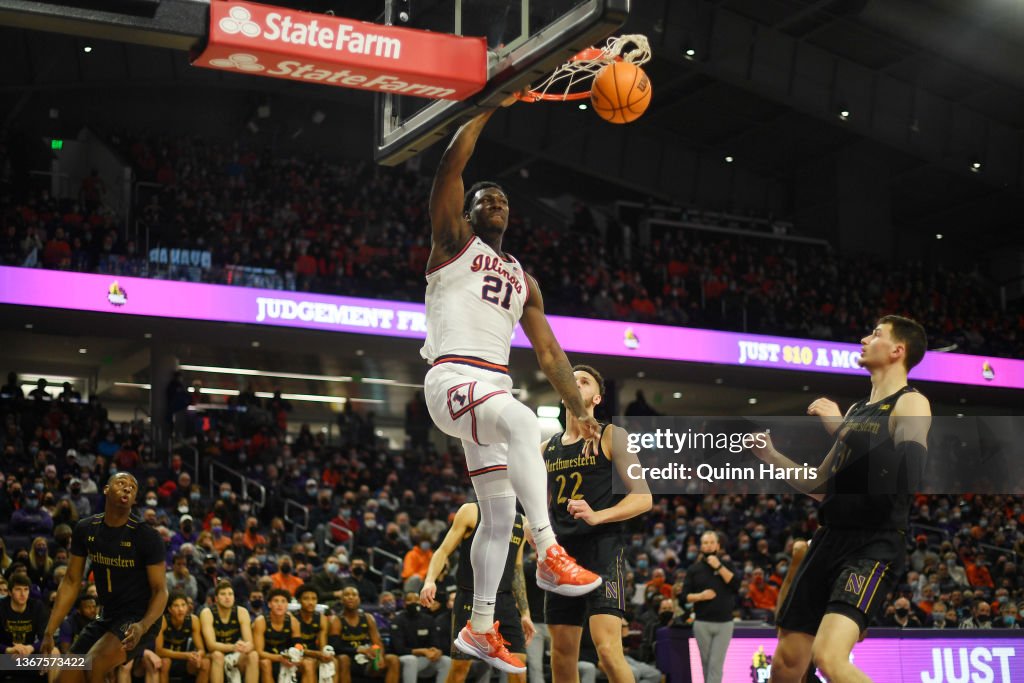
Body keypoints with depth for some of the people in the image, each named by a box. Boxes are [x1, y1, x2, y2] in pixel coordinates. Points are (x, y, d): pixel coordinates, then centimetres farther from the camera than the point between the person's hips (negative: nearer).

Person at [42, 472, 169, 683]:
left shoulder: (147, 536, -14)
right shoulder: (85, 529, 0)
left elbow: (160, 590, -13)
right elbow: (71, 582, 7)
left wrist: (143, 626, -32)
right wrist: (49, 631, 3)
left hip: (139, 619, -6)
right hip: (107, 617, 6)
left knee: (94, 664, -28)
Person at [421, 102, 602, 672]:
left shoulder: (523, 279, 24)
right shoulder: (454, 242, 8)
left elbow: (548, 350, 20)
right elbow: (452, 164, -6)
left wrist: (579, 408, 11)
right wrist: (491, 106, -3)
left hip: (494, 387, 7)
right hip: (452, 379, -7)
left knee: (500, 512, 7)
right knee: (524, 423, -37)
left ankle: (480, 629, 18)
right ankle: (550, 554, -38)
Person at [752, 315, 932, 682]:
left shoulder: (910, 404, -5)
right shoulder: (855, 410, 19)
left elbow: (905, 473, -23)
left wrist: (840, 427, -18)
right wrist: (771, 456, 15)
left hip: (874, 545, -8)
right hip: (830, 539, 8)